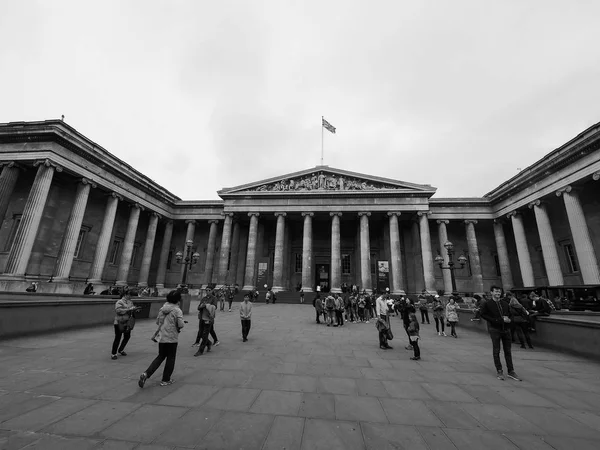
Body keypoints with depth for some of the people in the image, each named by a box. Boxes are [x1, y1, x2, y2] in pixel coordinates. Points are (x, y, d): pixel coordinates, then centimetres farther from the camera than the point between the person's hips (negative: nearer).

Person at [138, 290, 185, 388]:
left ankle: (146, 374, 8)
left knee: (160, 356, 22)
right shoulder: (177, 310, -16)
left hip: (161, 337, 6)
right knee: (170, 358, 11)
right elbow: (181, 324, -21)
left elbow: (157, 321, 10)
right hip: (172, 339, -5)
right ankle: (166, 380, 21)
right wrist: (178, 328, 1)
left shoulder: (162, 308, 1)